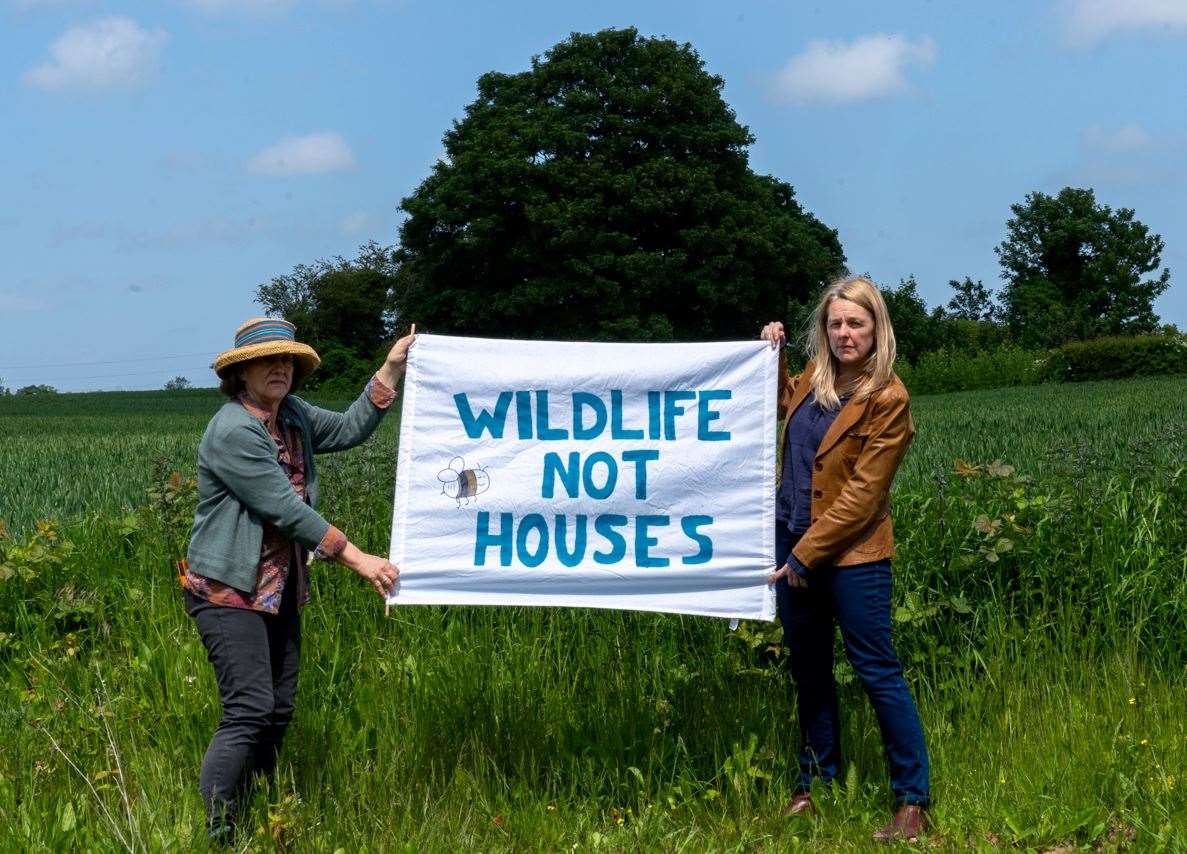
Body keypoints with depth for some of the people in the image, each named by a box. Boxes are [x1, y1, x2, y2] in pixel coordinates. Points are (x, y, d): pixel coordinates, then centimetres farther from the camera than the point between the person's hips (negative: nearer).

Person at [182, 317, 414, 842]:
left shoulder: (292, 417, 8)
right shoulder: (232, 432, -19)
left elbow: (348, 430, 15)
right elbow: (285, 509, -21)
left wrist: (391, 369, 7)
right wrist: (356, 558, -19)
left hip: (280, 591, 9)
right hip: (231, 592, -9)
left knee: (279, 711, 9)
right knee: (249, 712, -16)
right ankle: (212, 836, -13)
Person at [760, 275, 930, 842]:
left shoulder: (886, 399, -14)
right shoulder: (815, 379, 5)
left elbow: (862, 493, -17)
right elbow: (784, 403, 31)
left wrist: (807, 556, -16)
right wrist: (773, 355, 14)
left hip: (850, 555, -7)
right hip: (793, 541, 7)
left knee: (877, 671, -4)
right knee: (808, 669, 16)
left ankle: (912, 800, 3)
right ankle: (817, 781, 29)